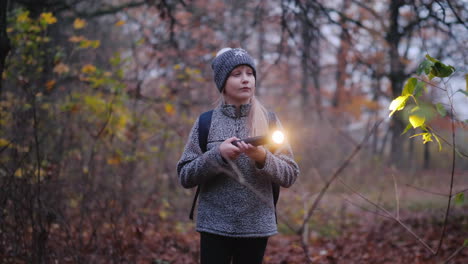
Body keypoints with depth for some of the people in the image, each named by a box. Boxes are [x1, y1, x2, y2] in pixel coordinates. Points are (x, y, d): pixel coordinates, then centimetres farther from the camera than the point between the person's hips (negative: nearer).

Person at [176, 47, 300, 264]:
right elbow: (185, 177, -1)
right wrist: (218, 155, -16)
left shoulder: (269, 121, 3)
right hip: (215, 225, -1)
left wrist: (262, 158, -18)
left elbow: (290, 176, 0)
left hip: (257, 226, 1)